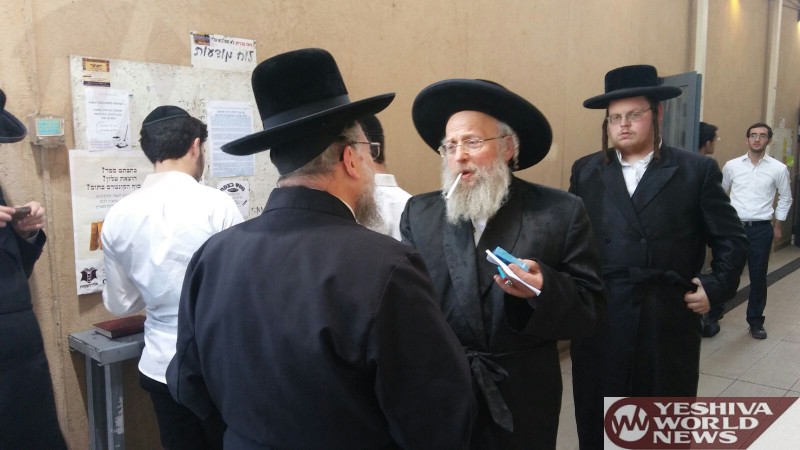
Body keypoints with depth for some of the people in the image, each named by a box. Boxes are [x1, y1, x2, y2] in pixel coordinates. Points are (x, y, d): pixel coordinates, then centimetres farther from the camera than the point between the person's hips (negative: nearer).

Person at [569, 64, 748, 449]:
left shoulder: (697, 171, 2)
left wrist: (717, 286, -7)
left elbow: (731, 239, 5)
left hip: (668, 322, -1)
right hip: (598, 323, 1)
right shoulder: (585, 172, 7)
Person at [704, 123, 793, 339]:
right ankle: (714, 316, 16)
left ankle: (756, 321, 23)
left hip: (762, 229, 0)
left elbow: (785, 198, 11)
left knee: (758, 277, 9)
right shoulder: (731, 165, 1)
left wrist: (777, 225, 11)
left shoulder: (778, 168, -1)